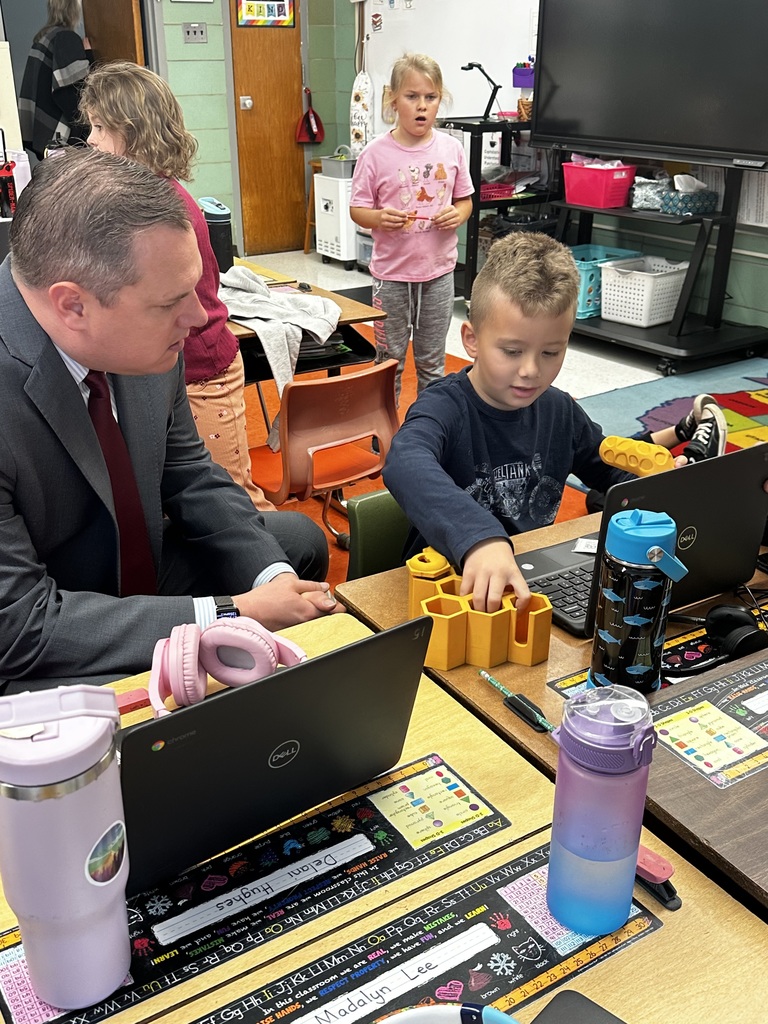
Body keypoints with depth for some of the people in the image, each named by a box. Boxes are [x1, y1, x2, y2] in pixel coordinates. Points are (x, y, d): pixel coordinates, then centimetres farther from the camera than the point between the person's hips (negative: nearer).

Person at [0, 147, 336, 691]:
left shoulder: (143, 340, -13)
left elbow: (191, 477, 2)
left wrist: (272, 576, -13)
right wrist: (234, 615, -28)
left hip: (135, 571, 7)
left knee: (300, 539, 14)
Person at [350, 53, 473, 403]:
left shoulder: (451, 149, 0)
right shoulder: (376, 153, -8)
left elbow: (465, 200, 10)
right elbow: (357, 209, -3)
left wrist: (457, 215, -12)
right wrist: (380, 218, -24)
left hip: (438, 271, 2)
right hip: (392, 273, -2)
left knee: (432, 361, 14)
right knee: (389, 359, 10)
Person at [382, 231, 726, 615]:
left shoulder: (560, 410, 2)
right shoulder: (443, 407, -20)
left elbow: (609, 468, 21)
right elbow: (406, 465, -44)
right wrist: (479, 538, -61)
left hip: (533, 578, 5)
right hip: (449, 580, -5)